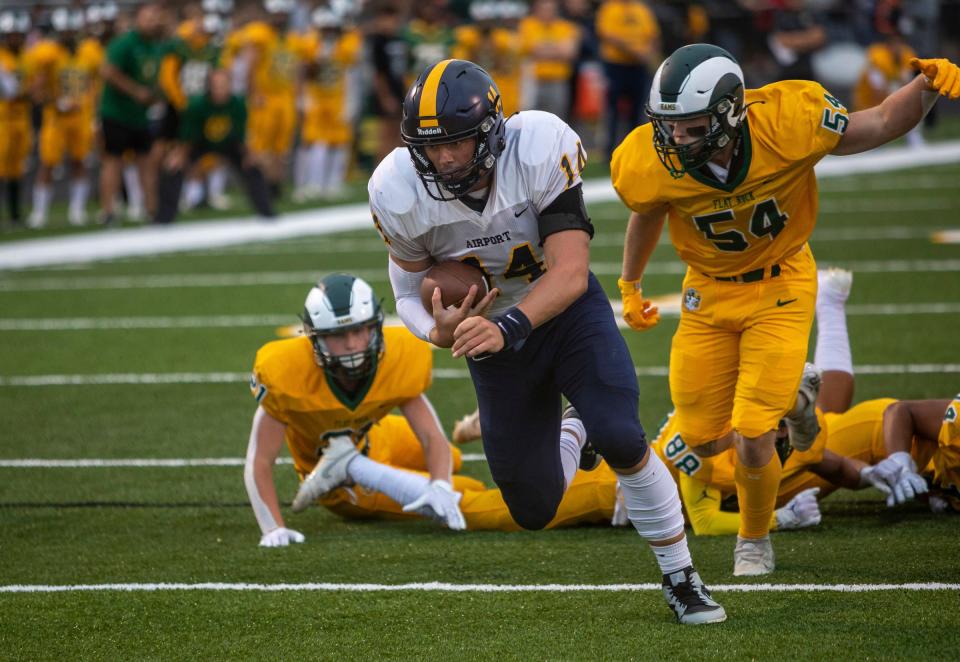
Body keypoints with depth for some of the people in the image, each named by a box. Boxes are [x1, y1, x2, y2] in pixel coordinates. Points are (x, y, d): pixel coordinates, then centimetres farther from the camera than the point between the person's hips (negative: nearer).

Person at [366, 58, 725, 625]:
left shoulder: (539, 148, -31)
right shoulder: (400, 194, -22)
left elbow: (570, 272, -32)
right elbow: (411, 292, -7)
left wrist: (507, 327, -48)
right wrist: (440, 332, -31)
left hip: (566, 307, -2)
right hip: (493, 329, 2)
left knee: (621, 438, -26)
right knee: (536, 511, 4)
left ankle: (681, 578, -4)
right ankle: (571, 435, 40)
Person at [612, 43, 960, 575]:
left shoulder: (786, 123, -30)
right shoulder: (651, 164, -24)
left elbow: (880, 125, -12)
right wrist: (630, 285, 19)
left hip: (780, 287, -3)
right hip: (709, 294, 3)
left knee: (751, 440, -12)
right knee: (705, 442, 7)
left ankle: (754, 539, 19)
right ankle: (791, 397, 38)